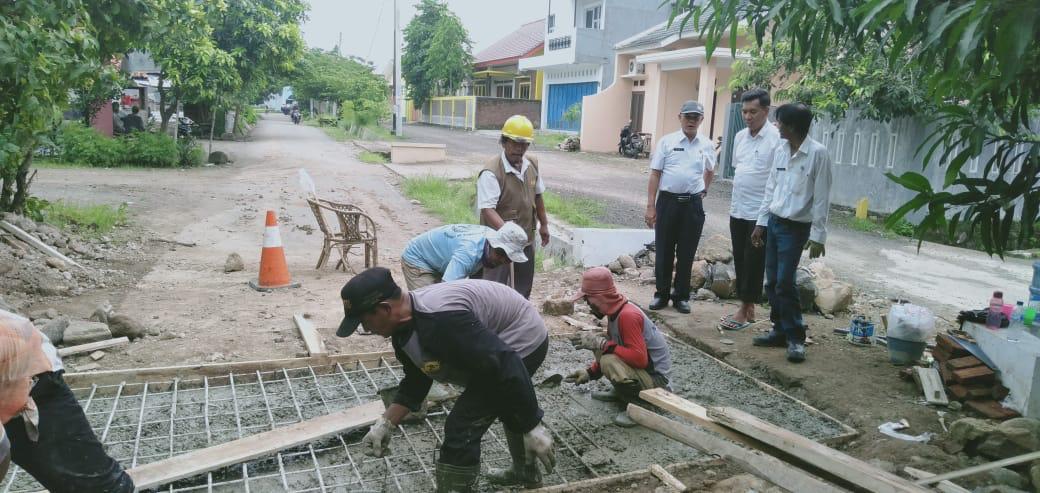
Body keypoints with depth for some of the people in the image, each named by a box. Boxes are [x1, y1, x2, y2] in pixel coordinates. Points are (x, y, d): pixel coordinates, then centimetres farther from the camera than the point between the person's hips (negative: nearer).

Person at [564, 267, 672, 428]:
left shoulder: (628, 315, -27)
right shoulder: (615, 311, 3)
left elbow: (640, 359, -32)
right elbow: (610, 350, 15)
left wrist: (603, 344, -27)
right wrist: (589, 373, 13)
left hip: (655, 378, -9)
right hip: (640, 366, 9)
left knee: (610, 363, -31)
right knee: (597, 342, 2)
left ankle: (639, 404, -11)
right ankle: (620, 392, 12)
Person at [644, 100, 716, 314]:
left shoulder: (706, 145, 6)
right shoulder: (667, 141, -2)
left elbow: (710, 171, 26)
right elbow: (655, 174, -3)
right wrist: (650, 206, -7)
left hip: (693, 204, 2)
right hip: (668, 201, -2)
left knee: (686, 253, 8)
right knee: (664, 251, 6)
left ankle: (681, 296, 20)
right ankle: (661, 294, 19)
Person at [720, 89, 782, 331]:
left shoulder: (776, 139, -13)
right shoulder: (740, 137, 8)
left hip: (761, 213, -7)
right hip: (738, 210, 7)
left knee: (754, 263, 1)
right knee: (740, 261, 12)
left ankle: (745, 311, 10)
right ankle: (747, 309, 23)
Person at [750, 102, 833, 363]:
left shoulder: (817, 153, -13)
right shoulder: (780, 150, 6)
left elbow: (821, 198, -13)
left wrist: (817, 236, -15)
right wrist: (761, 222, 12)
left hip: (796, 227, -7)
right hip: (774, 222, 7)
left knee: (784, 283, -9)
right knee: (772, 282, 9)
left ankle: (795, 337, 3)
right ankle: (780, 330, 21)